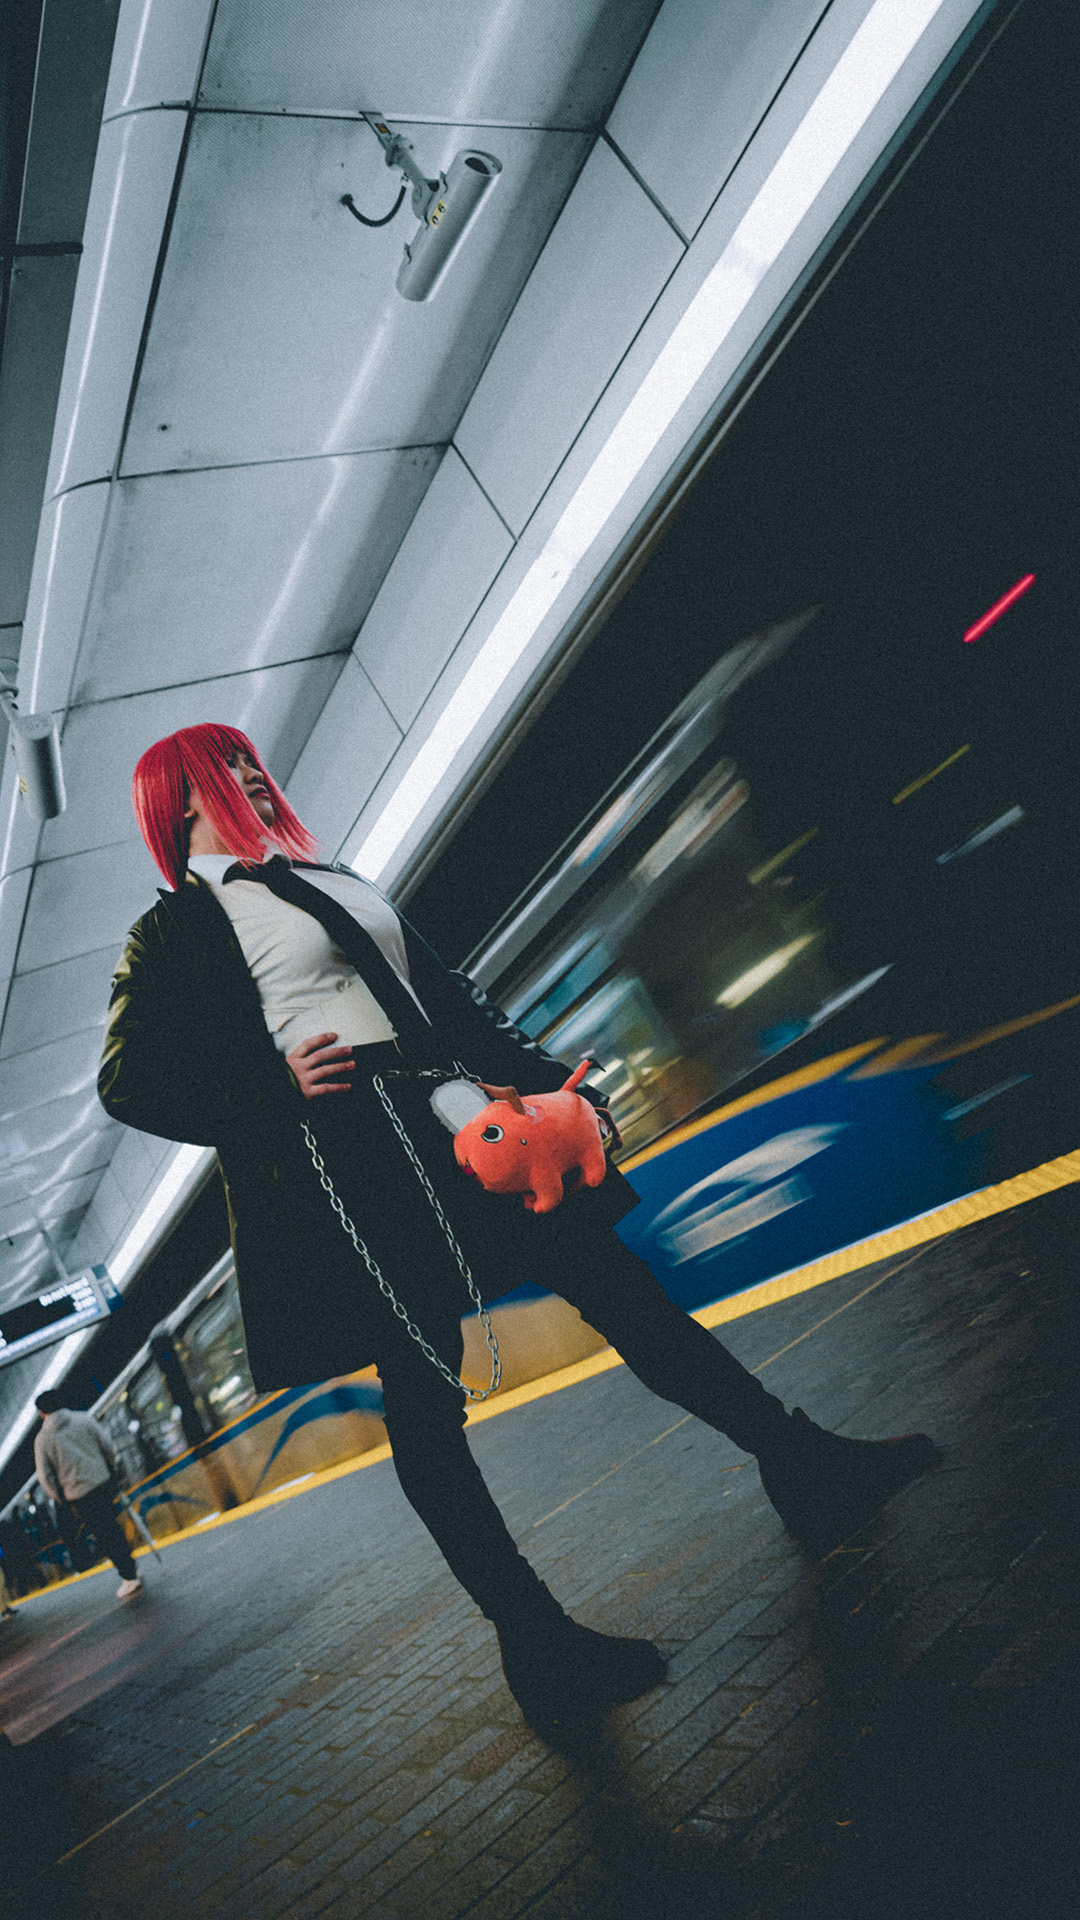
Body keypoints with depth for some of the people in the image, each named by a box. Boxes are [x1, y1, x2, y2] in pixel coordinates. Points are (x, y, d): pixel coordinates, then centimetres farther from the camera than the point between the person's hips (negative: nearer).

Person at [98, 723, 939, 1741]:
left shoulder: (333, 883, 22)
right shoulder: (174, 931, 2)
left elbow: (449, 994, 21)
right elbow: (130, 1083, -5)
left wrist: (536, 1080, 13)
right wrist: (279, 1089, -16)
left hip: (453, 1117, 7)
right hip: (344, 1154, -6)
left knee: (618, 1285, 6)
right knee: (424, 1398, -1)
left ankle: (804, 1467, 17)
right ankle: (534, 1641, 12)